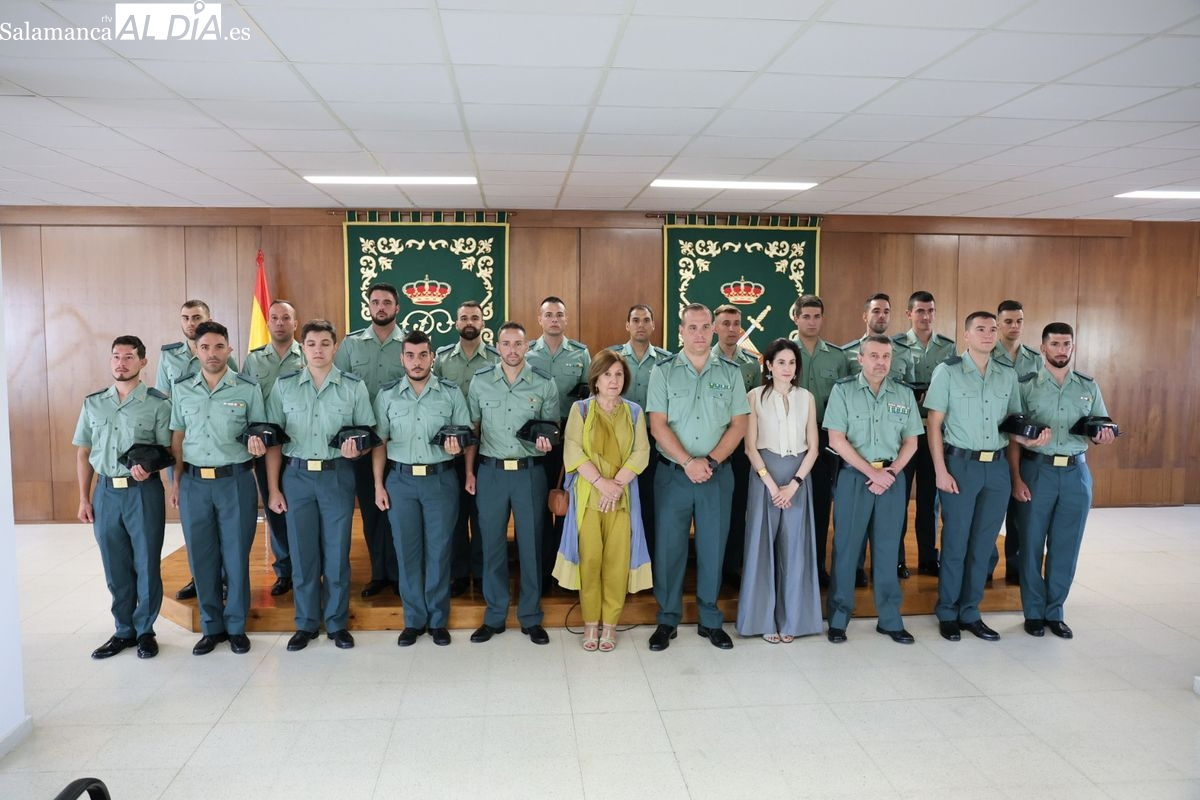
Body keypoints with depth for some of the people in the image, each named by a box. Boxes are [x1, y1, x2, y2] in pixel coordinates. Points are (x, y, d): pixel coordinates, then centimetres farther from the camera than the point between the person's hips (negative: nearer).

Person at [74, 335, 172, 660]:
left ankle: (145, 631, 19)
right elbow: (83, 453, 11)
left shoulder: (158, 404, -5)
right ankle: (124, 630, 25)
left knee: (146, 565, 4)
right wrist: (84, 498, 7)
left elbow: (168, 450, -4)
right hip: (106, 491, 4)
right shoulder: (93, 403, 7)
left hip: (144, 491, -4)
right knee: (116, 568, 11)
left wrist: (149, 467, -24)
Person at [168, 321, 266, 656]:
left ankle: (236, 627, 18)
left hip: (236, 480, -2)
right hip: (194, 482, 3)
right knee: (201, 557, 8)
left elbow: (260, 432, 4)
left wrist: (257, 443, -19)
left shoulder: (248, 388, -2)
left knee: (236, 555, 4)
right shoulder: (181, 389, 7)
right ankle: (211, 626, 23)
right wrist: (175, 481, 6)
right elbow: (177, 437, 12)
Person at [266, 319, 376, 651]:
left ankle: (337, 623, 19)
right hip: (297, 475, 1)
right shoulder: (283, 386, 4)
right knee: (301, 553, 7)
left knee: (337, 552, 5)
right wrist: (273, 488, 1)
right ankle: (306, 624, 22)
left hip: (338, 475, -1)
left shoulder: (354, 386, 1)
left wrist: (357, 449, -18)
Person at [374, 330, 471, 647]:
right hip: (400, 480, 1)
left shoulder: (452, 393, 1)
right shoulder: (387, 394, 4)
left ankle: (438, 620, 18)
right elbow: (379, 443, 6)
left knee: (439, 550, 4)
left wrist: (457, 446, -18)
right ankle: (414, 619, 20)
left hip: (441, 479, -1)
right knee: (407, 551, 6)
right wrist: (378, 485, 1)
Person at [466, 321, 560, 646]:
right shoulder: (480, 381, 3)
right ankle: (494, 616, 22)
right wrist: (469, 471, 5)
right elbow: (472, 429, 8)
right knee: (492, 545, 8)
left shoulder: (545, 383, -1)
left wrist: (546, 441, -17)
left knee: (531, 545, 5)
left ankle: (531, 617, 19)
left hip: (530, 472, -1)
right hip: (490, 471, 1)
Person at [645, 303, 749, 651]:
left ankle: (710, 620, 22)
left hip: (717, 474, 1)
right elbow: (658, 425, -6)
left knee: (713, 547, 8)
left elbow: (739, 424, 2)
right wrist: (688, 462, -14)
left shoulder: (730, 372, 5)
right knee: (669, 546, 4)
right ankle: (667, 620, 18)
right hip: (673, 473, -1)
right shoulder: (663, 371, 0)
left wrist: (711, 460, -10)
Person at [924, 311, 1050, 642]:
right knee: (955, 543, 2)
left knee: (983, 544, 10)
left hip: (997, 467, 4)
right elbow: (934, 424, -4)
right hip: (961, 464, -4)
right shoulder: (948, 371, -3)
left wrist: (1029, 438, -9)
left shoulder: (1008, 375, 10)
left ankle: (970, 613, 22)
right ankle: (947, 613, 17)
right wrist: (941, 471, -10)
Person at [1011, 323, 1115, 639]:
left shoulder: (1088, 387, 8)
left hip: (1076, 473, 3)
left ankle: (1054, 612, 22)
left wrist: (1102, 436, -12)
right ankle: (1034, 612, 17)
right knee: (1032, 544, 4)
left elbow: (1101, 432, 13)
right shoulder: (1027, 385, -1)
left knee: (1066, 546, 8)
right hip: (1037, 470, -3)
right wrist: (1017, 478, -10)